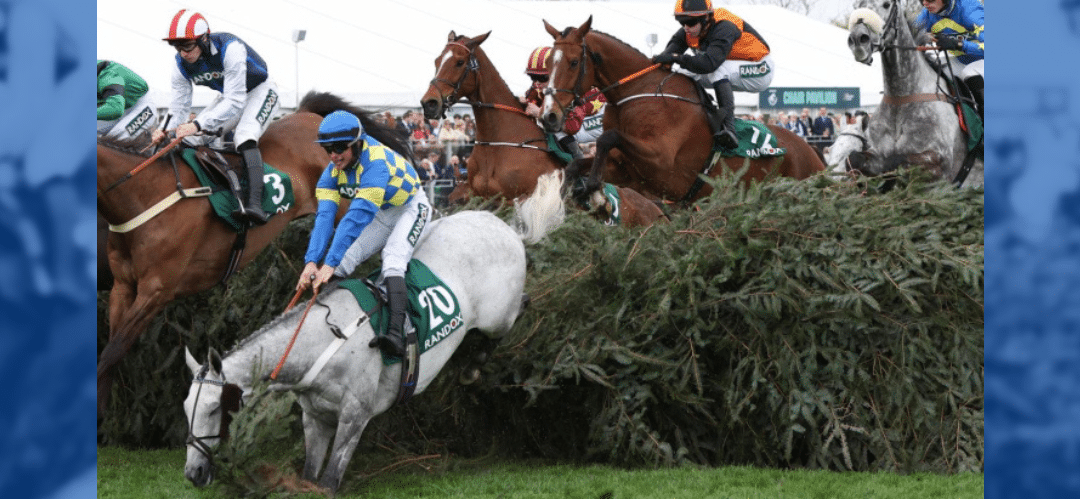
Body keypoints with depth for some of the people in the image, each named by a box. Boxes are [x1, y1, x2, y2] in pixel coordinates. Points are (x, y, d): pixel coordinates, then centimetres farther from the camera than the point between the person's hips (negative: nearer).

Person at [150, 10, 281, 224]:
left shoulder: (230, 49, -36)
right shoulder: (181, 66, -14)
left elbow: (235, 102, -38)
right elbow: (179, 106, -8)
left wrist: (198, 124, -47)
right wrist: (166, 131, -31)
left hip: (260, 91, -8)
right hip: (229, 97, 8)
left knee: (244, 135, -33)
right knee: (192, 138, -6)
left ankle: (255, 204, -48)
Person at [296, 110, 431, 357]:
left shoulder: (376, 163, -36)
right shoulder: (333, 171, -13)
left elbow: (357, 217, -42)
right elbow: (325, 216, -21)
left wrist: (330, 263, -46)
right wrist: (311, 261, -36)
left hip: (411, 209, -8)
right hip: (382, 215, 8)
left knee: (393, 259, -31)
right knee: (342, 261, -10)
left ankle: (396, 333, -46)